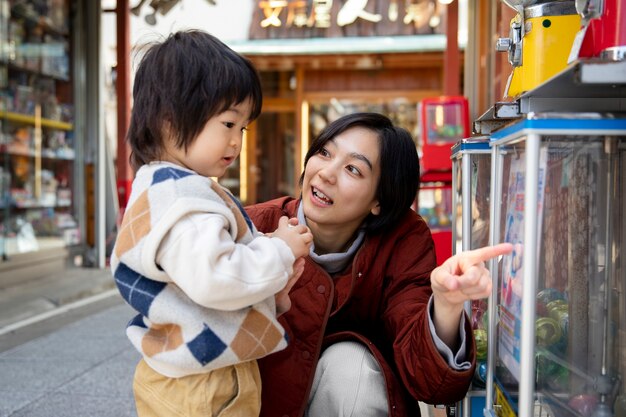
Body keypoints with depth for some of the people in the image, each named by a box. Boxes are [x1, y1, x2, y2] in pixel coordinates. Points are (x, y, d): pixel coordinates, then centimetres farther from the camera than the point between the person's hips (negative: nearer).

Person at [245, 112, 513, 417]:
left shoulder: (404, 239, -14)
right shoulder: (255, 229, -17)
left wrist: (447, 306, -43)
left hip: (359, 389, 0)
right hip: (269, 391, 0)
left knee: (350, 362, -29)